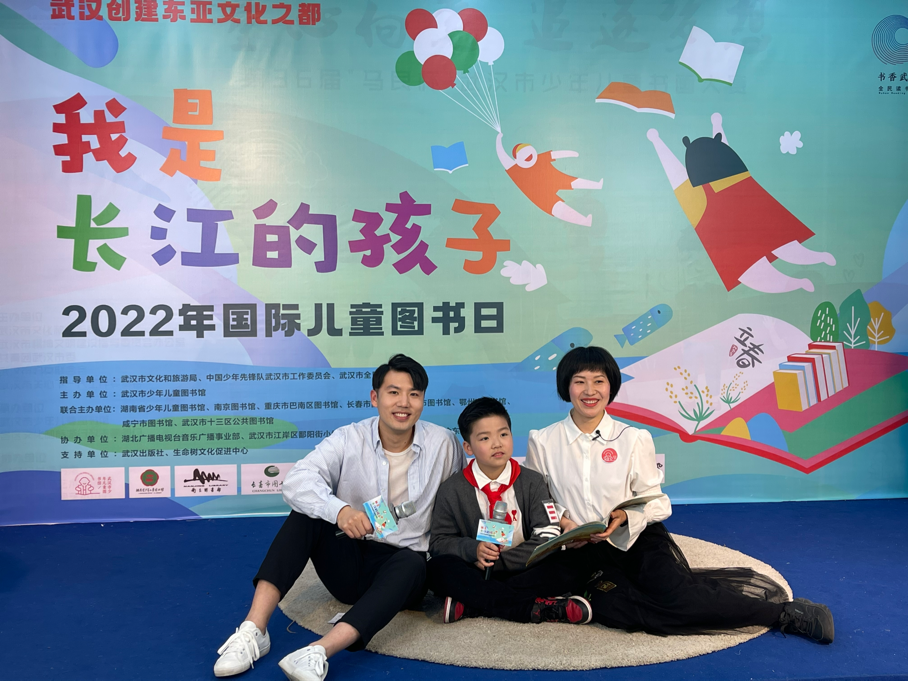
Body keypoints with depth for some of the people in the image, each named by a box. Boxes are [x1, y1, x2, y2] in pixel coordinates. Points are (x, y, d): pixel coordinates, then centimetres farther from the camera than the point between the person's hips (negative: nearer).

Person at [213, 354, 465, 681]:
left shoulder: (443, 443, -7)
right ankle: (253, 630, -28)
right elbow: (297, 482, -25)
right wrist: (340, 510, -44)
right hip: (349, 563, 1)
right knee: (306, 513, -24)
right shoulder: (349, 439, -10)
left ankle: (318, 652, -50)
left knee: (413, 564, -35)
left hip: (404, 564, -1)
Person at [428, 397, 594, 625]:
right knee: (439, 568, -30)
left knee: (570, 571, -26)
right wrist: (473, 549, -19)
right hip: (476, 574, -1)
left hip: (520, 570, 1)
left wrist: (498, 561, -14)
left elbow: (548, 538, -4)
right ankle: (533, 607, -30)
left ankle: (469, 604, -26)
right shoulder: (452, 490, 4)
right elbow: (439, 542, 2)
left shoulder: (532, 482, 4)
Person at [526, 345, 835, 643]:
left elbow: (654, 501, 5)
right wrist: (561, 523, -11)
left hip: (638, 539, 0)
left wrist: (625, 517, -16)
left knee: (673, 594, -29)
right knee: (609, 607, -31)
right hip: (584, 552, 1)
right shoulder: (542, 442, 2)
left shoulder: (632, 439, 2)